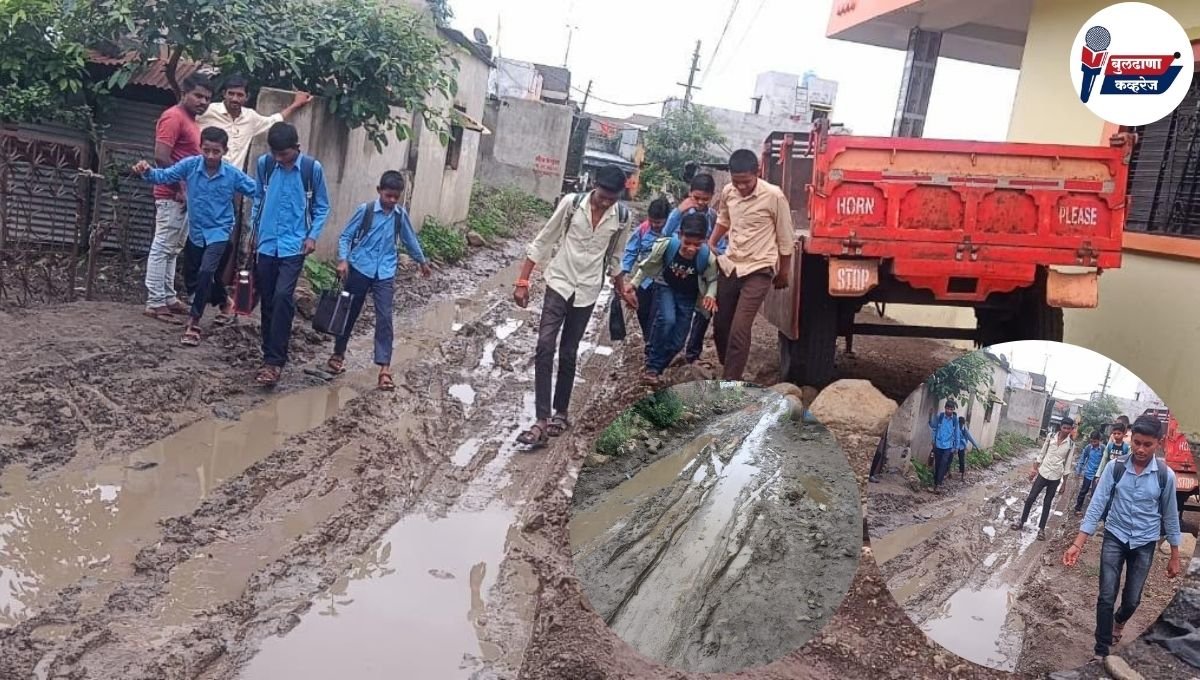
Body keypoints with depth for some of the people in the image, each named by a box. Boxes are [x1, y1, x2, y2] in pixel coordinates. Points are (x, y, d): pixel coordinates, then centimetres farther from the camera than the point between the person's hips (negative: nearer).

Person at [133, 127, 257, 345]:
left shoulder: (233, 174, -14)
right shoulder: (190, 165, -11)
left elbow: (256, 190, -7)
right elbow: (164, 176, -13)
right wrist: (147, 171, -31)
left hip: (219, 232, -4)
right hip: (196, 231, 4)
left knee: (205, 272, -23)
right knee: (193, 277, 19)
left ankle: (193, 323, -13)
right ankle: (223, 303, 46)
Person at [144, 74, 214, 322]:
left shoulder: (191, 121, 17)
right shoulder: (174, 117, -12)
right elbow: (161, 157, -21)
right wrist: (179, 188, -18)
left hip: (185, 195, 10)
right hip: (172, 195, -10)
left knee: (172, 250, 14)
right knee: (162, 248, -6)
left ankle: (168, 297, 21)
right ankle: (154, 303, -3)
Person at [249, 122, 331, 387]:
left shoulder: (312, 168, -6)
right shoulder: (264, 163, 1)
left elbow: (322, 207, 3)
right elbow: (258, 198, 15)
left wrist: (313, 236, -8)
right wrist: (254, 230, 15)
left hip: (294, 245, -3)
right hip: (266, 243, 3)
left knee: (282, 297, -15)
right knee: (267, 300, 7)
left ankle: (274, 361, -11)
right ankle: (271, 356, 19)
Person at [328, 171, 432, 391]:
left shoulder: (401, 214, 3)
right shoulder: (365, 210, -7)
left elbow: (410, 240, 18)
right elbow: (346, 236, -3)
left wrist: (423, 262, 28)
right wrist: (343, 260, -17)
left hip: (385, 273, 2)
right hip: (360, 269, -1)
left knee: (384, 318, -7)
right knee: (350, 313, 11)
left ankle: (384, 368, -9)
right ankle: (338, 354, 30)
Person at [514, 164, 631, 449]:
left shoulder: (622, 216, -6)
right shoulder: (571, 203, -11)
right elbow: (543, 242, -4)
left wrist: (621, 288, 20)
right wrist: (523, 281, -6)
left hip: (587, 291, 1)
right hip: (559, 283, -1)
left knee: (568, 354, 9)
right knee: (545, 348, -13)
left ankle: (561, 413, 25)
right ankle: (542, 420, -14)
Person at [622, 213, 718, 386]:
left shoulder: (708, 257, -30)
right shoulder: (665, 245, -30)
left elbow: (712, 280, -10)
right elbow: (646, 266, -10)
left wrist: (711, 295, -29)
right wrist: (633, 284, -17)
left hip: (688, 295, 1)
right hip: (665, 287, -1)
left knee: (677, 341, -2)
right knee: (667, 320, -28)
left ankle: (656, 368, 22)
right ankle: (652, 367, -12)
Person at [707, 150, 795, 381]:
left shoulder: (774, 196, -15)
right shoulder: (727, 192, -1)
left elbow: (785, 236, -4)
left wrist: (783, 272, 3)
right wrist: (711, 244, 12)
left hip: (758, 270, -5)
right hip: (729, 266, 5)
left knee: (739, 328, -13)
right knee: (720, 324, 11)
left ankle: (731, 381, -5)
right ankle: (729, 368, 32)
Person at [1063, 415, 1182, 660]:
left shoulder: (1165, 475, -11)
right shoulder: (1115, 468, -12)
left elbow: (1170, 516, 0)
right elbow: (1097, 505, -12)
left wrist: (1175, 556, 5)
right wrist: (1078, 544, -19)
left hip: (1144, 544, 1)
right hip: (1115, 538, 0)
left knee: (1132, 599, 10)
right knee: (1106, 597, -4)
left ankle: (1119, 621, 46)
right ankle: (1101, 653, 10)